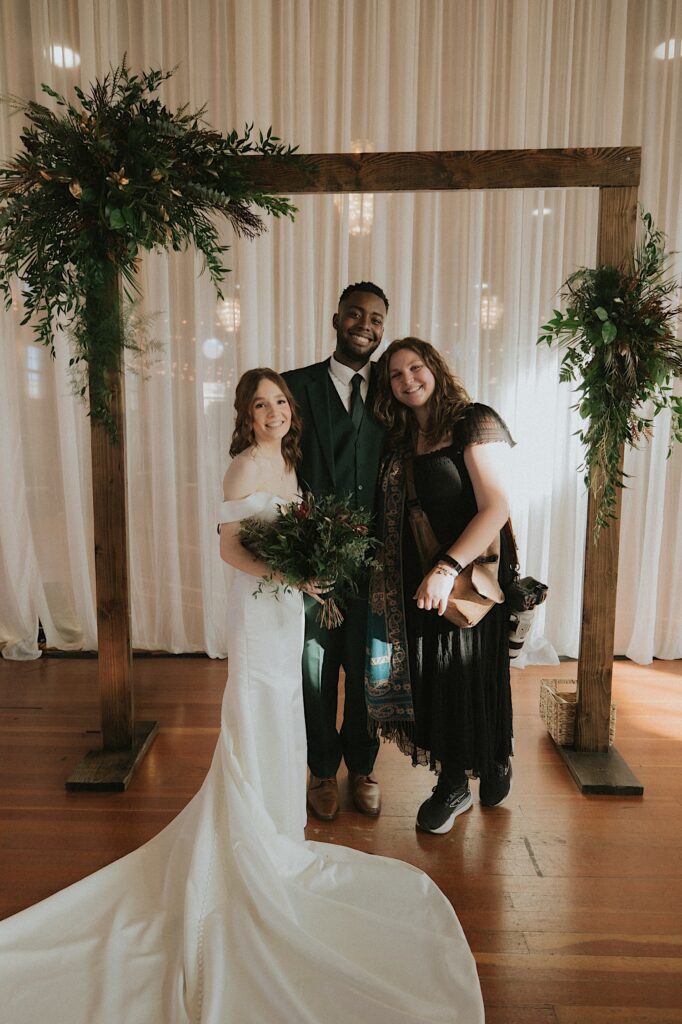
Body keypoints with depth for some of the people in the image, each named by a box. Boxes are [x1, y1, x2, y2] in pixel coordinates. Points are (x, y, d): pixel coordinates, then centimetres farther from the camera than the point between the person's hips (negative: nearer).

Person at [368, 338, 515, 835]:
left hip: (468, 579, -5)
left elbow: (496, 508, -18)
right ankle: (452, 785, 31)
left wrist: (447, 570, -24)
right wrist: (385, 583, 2)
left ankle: (495, 770, 36)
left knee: (470, 677, 8)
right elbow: (396, 521, 11)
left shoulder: (475, 423, -10)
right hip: (415, 584, 6)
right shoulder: (401, 441, 9)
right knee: (431, 679, 12)